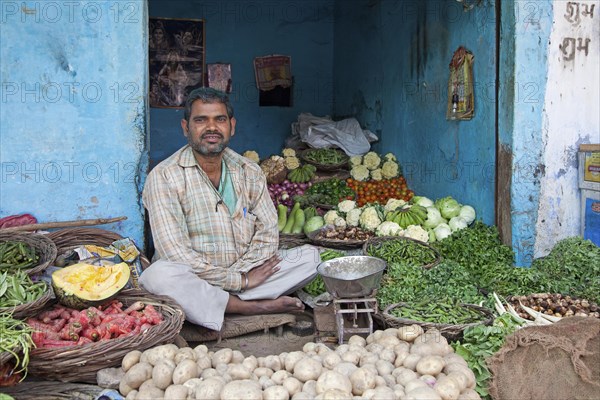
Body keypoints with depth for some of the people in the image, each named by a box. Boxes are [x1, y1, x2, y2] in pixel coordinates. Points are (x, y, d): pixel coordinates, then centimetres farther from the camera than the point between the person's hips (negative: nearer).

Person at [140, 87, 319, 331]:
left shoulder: (249, 172, 7)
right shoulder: (164, 176, -10)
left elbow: (267, 233, 3)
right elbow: (175, 253, -18)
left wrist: (241, 272, -16)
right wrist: (238, 281, -19)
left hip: (245, 276, 5)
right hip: (192, 281, -4)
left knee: (310, 256, -9)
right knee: (159, 276, -37)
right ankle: (253, 307, -21)